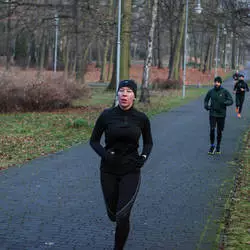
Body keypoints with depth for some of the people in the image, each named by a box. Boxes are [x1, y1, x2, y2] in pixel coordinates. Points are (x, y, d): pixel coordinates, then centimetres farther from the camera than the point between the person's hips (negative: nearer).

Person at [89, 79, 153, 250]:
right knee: (113, 214, 14)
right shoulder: (107, 115, -7)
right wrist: (104, 154, -14)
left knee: (122, 217, -13)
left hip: (131, 171, -1)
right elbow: (94, 141, 4)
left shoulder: (141, 118, -5)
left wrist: (143, 157, -6)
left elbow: (148, 142, 11)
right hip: (109, 171, 1)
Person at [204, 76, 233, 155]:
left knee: (219, 131, 7)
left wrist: (225, 103, -25)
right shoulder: (211, 91, 1)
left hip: (221, 114, 0)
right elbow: (206, 100, 15)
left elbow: (231, 101, -5)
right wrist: (206, 106, -5)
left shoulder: (225, 91, -4)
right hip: (212, 114, 0)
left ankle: (218, 147, 23)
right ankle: (212, 146, 3)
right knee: (212, 130, -11)